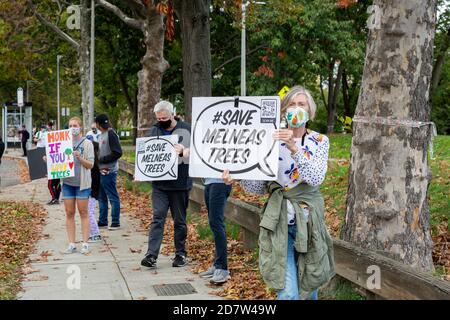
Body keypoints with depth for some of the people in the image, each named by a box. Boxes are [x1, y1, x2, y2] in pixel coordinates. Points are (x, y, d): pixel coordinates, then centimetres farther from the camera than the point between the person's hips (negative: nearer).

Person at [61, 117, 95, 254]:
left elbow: (90, 164, -5)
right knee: (69, 213, 5)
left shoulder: (87, 143, -2)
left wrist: (79, 158, -20)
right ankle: (71, 244, 11)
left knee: (83, 212, 1)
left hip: (82, 182, -4)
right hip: (67, 182, 4)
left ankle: (85, 244, 6)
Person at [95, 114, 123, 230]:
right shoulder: (101, 135, 14)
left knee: (113, 197, -1)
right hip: (101, 171, 10)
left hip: (109, 171, -9)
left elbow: (117, 153, -19)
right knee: (102, 197, 15)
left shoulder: (111, 134, -13)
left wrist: (103, 159, -14)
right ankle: (102, 221, 23)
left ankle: (115, 222, 5)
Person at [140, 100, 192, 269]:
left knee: (179, 221, 9)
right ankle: (151, 255, -8)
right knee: (157, 218, -5)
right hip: (159, 184, 2)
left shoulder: (186, 130, 1)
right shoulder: (153, 132, 10)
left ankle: (180, 254, 21)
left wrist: (183, 151, -21)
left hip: (180, 184, -1)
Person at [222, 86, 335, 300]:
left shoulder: (319, 141, 2)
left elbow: (316, 178, -15)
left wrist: (294, 149, -27)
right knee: (288, 293, -11)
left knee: (309, 286, 13)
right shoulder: (272, 140, 2)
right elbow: (260, 186, 3)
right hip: (279, 220, -1)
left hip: (308, 219, 1)